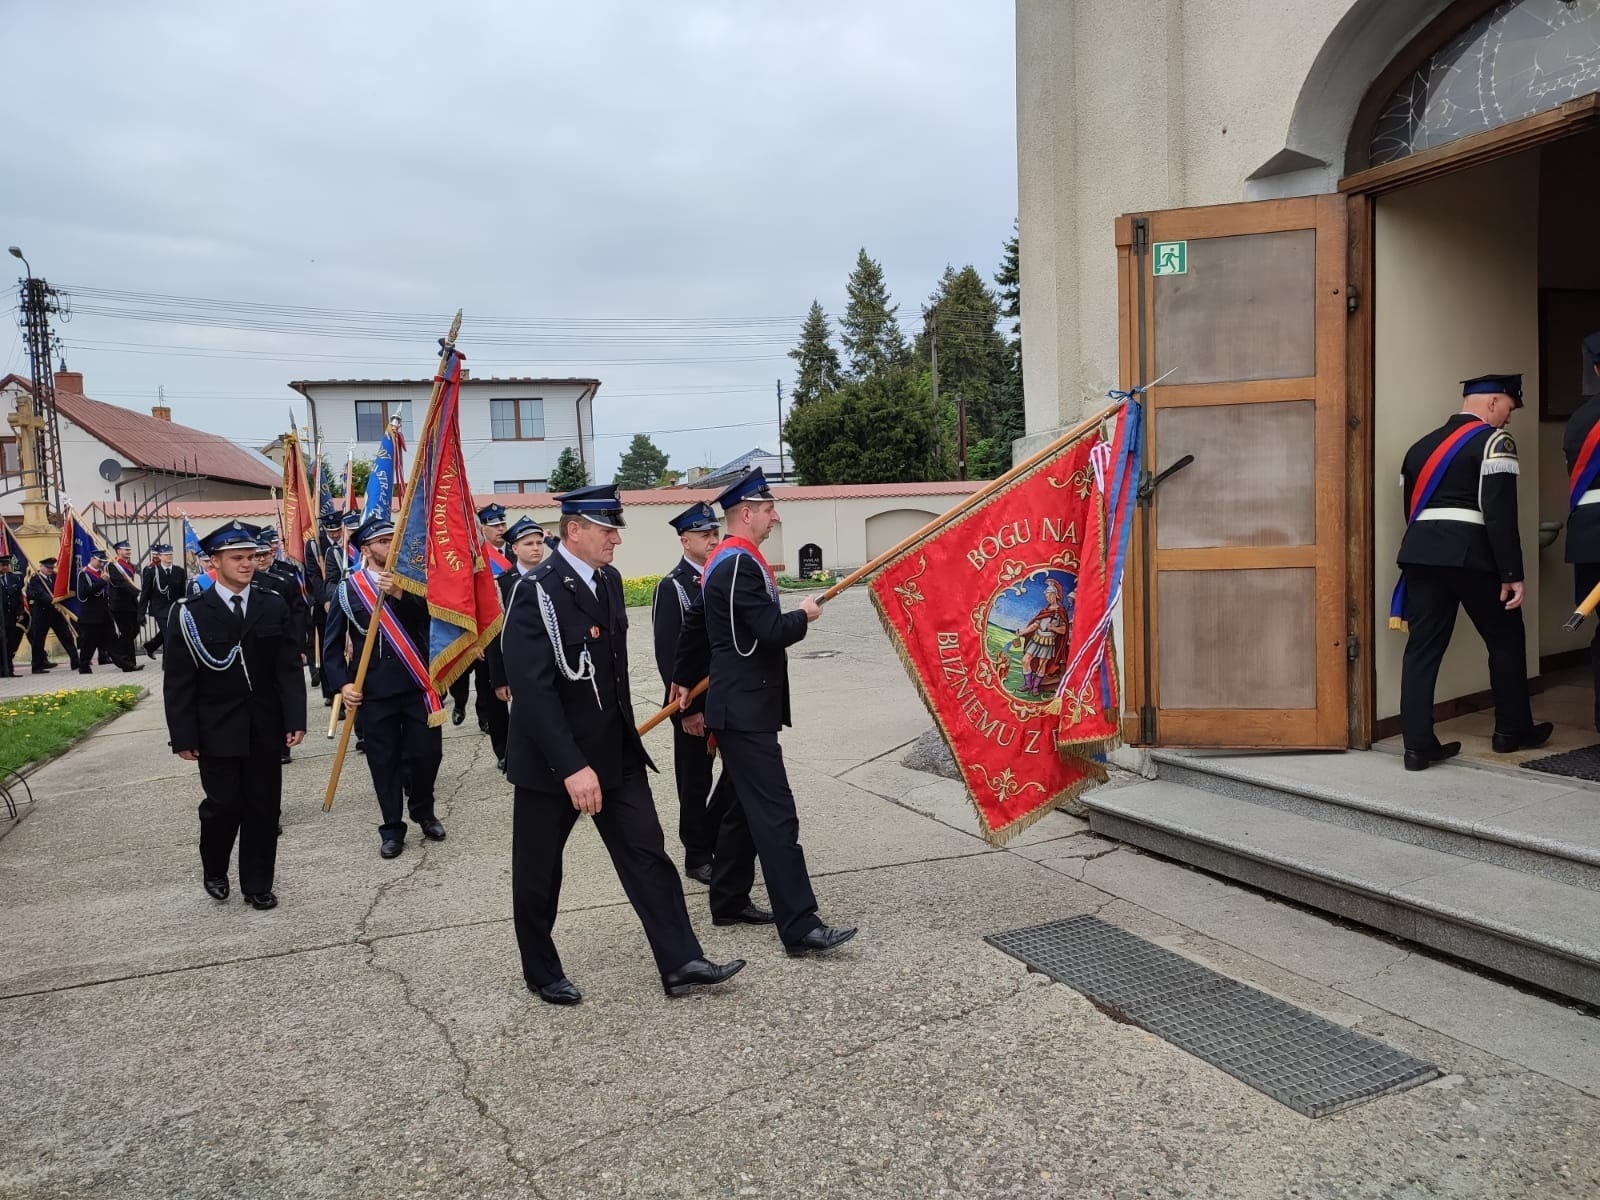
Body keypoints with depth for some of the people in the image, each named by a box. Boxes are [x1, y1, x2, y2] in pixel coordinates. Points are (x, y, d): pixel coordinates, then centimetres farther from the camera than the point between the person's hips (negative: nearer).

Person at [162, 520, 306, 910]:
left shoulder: (274, 606, 3)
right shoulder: (190, 613, -4)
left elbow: (289, 669, 1)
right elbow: (178, 681, -4)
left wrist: (295, 719, -7)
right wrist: (183, 736, -8)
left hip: (265, 729, 2)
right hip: (217, 732, -2)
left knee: (264, 808, 7)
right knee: (223, 805, 3)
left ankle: (257, 885, 22)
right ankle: (214, 870, 32)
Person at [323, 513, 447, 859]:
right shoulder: (347, 589, 1)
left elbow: (429, 617, -12)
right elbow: (331, 644, 3)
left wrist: (399, 594, -25)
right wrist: (343, 684, -7)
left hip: (417, 686, 1)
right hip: (374, 692, -1)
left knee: (427, 752, 4)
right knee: (384, 761, 5)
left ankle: (423, 811, 29)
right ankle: (392, 828, 20)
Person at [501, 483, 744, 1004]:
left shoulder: (609, 579, 5)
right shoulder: (536, 592, -19)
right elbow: (532, 688, -26)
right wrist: (572, 766, -31)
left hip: (615, 749, 7)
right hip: (551, 757, -6)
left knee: (646, 853, 4)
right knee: (540, 870, 10)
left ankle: (680, 963, 9)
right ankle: (542, 973, 29)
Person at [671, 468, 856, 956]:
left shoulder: (725, 560, 15)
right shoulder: (740, 563, -18)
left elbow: (695, 623, 24)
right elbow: (771, 632, -25)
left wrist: (683, 678, 34)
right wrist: (804, 615, -5)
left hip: (739, 705, 11)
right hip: (746, 711, -11)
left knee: (746, 807, 18)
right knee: (776, 815, -11)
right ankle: (800, 927, -9)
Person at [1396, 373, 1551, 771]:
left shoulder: (1422, 445, 19)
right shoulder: (1493, 441, -3)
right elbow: (1500, 512, -12)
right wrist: (1512, 573, -11)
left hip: (1421, 551, 6)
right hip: (1470, 554, -6)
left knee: (1423, 647, 4)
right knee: (1506, 639, 14)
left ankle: (1418, 745, 0)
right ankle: (1512, 730, 27)